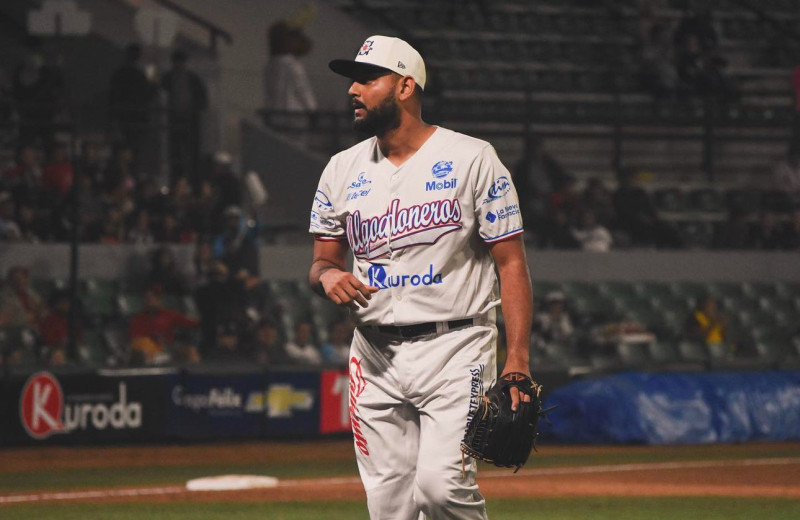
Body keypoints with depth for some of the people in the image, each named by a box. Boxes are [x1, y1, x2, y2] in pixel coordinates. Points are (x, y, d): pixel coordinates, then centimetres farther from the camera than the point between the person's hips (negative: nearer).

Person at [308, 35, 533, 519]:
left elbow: (511, 262, -5)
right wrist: (328, 276, -9)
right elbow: (322, 262, 18)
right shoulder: (343, 170, 11)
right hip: (375, 356, 5)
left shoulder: (472, 159, -3)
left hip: (455, 348, -5)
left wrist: (518, 361, -14)